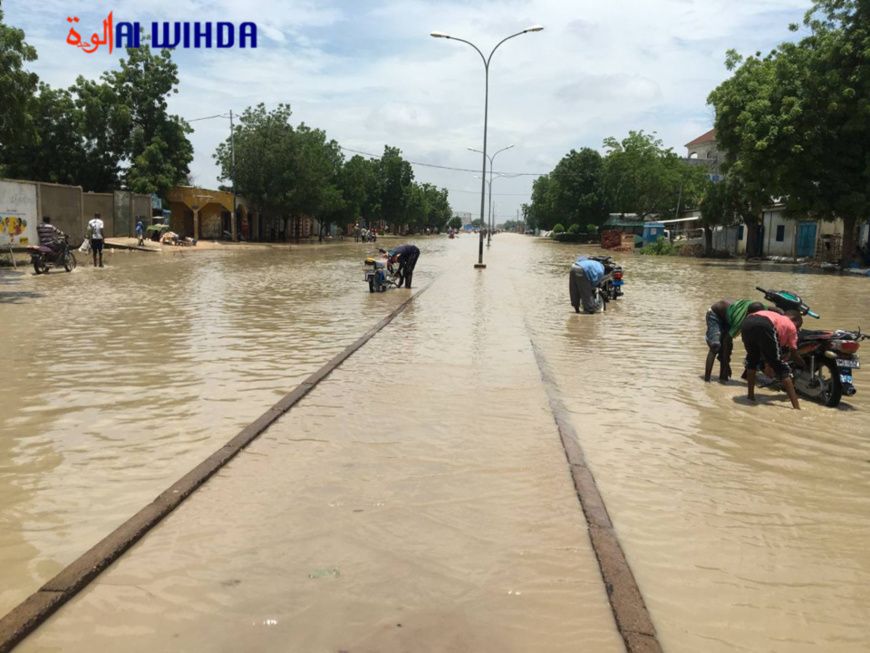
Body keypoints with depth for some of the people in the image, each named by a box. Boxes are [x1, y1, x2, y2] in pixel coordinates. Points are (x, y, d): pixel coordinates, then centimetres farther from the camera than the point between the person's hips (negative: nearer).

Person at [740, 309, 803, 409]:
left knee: (752, 359, 33)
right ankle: (797, 407, 7)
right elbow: (793, 354, 37)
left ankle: (751, 396, 34)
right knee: (781, 367, 8)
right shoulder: (790, 325, 31)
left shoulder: (776, 318, 45)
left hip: (746, 323, 5)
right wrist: (805, 365, 54)